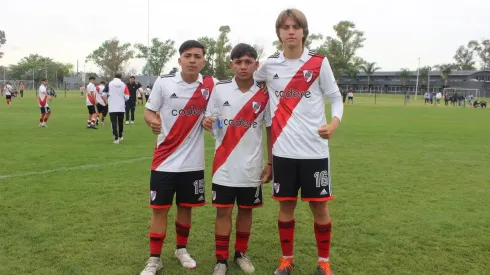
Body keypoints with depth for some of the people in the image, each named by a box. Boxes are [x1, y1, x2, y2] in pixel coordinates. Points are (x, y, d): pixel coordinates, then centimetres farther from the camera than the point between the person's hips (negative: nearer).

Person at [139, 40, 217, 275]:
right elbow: (148, 112, -1)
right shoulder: (163, 82, -6)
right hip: (165, 160, -1)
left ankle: (181, 249, 36)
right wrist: (152, 121, -24)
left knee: (186, 207, 14)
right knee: (159, 209, 4)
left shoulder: (210, 85, -3)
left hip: (193, 161, 2)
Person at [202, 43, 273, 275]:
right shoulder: (219, 90, -3)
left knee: (246, 210, 13)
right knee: (223, 211, 5)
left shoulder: (264, 95, -3)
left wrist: (271, 163, 2)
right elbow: (209, 118, 5)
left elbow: (271, 130, 3)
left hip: (252, 167, 1)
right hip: (224, 166, 0)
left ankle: (241, 253, 31)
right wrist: (206, 122, -20)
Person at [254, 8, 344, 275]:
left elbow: (335, 97, 1)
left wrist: (334, 122, -17)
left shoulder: (319, 62, -2)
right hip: (283, 150, 2)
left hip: (314, 149, -1)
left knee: (319, 206, 7)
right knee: (286, 205, 10)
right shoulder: (269, 65, 4)